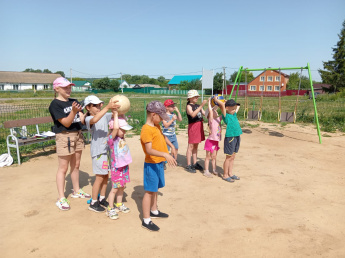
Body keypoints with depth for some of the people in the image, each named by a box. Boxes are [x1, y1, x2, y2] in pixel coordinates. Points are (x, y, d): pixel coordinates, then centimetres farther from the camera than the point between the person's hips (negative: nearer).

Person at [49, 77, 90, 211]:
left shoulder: (74, 101, 10)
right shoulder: (55, 104, -10)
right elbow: (66, 123, -17)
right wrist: (74, 111, -31)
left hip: (78, 135, 7)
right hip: (64, 136, -7)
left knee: (76, 165, 17)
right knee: (63, 168, 1)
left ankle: (76, 191, 33)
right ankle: (61, 199, 11)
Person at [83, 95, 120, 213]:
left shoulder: (104, 116, 8)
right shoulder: (89, 119, -13)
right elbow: (94, 120, -37)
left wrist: (119, 108, -15)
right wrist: (107, 107, -43)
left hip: (106, 149, 7)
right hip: (98, 151, -7)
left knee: (106, 175, 14)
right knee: (100, 177, 0)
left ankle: (102, 199, 30)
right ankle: (93, 203, 16)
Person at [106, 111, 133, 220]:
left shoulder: (121, 137, 4)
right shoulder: (111, 138, -18)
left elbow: (123, 122, 12)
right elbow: (115, 128, -38)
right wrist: (115, 114, -28)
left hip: (125, 166, 7)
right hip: (116, 168, -7)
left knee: (121, 187, 18)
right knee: (115, 188, 3)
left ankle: (119, 205, 34)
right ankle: (110, 208, 18)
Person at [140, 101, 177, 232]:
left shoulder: (156, 126, 8)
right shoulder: (146, 130, -22)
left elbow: (163, 136, 29)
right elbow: (149, 150, -32)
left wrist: (171, 146, 29)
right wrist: (165, 154, -41)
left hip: (159, 163, 9)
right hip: (151, 165, -9)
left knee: (155, 188, 21)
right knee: (149, 191, -1)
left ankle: (154, 211, 38)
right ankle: (146, 220, 9)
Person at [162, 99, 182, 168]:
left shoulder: (173, 114, 5)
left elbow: (180, 119, 3)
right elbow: (165, 125, -22)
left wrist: (178, 111, -5)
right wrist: (172, 120, -29)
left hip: (173, 135, 8)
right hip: (167, 135, -8)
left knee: (176, 148, 15)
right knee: (166, 150, -8)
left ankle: (175, 161, 32)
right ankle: (164, 163, 5)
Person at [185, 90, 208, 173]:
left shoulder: (198, 106, 14)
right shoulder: (188, 106, -8)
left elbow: (205, 114, 12)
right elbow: (193, 114, -27)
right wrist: (201, 106, -31)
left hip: (199, 126, 7)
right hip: (193, 126, -7)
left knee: (196, 145, 13)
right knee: (191, 146, -3)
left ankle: (195, 163, 23)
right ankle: (188, 165, 4)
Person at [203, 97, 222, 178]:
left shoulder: (218, 119, 5)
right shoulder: (211, 120, -15)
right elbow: (210, 110, -29)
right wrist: (209, 102, -17)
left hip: (216, 141, 6)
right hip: (210, 141, -6)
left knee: (214, 157, 16)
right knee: (208, 157, 4)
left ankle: (214, 170, 28)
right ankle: (206, 171, 13)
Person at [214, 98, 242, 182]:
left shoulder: (234, 114, 13)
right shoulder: (225, 116, -9)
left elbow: (238, 106, 29)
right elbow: (222, 105, -23)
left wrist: (227, 102, 20)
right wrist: (216, 99, -9)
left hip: (237, 137, 8)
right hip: (230, 137, -7)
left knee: (233, 157, 15)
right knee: (229, 157, 1)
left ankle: (230, 173, 27)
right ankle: (225, 175, 13)